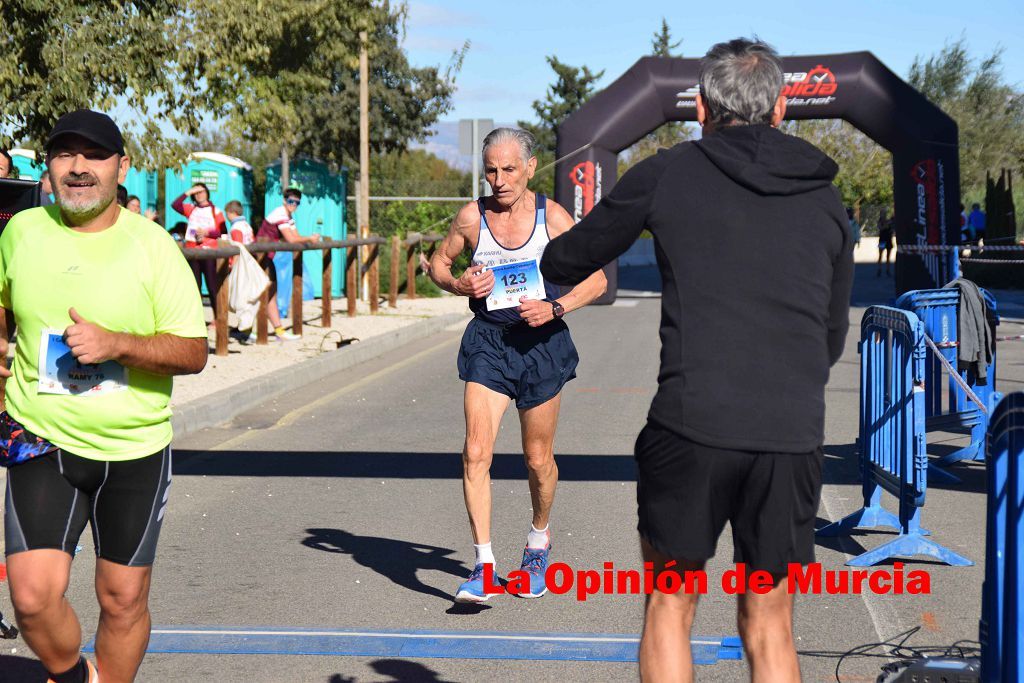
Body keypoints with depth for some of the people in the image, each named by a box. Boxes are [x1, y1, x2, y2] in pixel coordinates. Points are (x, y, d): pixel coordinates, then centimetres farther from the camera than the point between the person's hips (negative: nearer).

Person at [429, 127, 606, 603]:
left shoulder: (553, 217, -6)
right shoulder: (472, 217, -3)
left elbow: (596, 279, 0)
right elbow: (438, 264, 13)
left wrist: (555, 307, -16)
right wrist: (459, 285, -9)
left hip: (541, 343, -1)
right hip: (487, 344, 1)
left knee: (538, 459, 10)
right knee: (476, 452, -14)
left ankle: (539, 542, 37)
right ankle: (484, 565, -10)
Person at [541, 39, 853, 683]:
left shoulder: (667, 175, 5)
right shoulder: (826, 202, 14)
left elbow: (563, 265, 16)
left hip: (690, 428, -2)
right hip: (794, 436, 3)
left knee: (669, 610, 14)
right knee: (770, 628, 13)